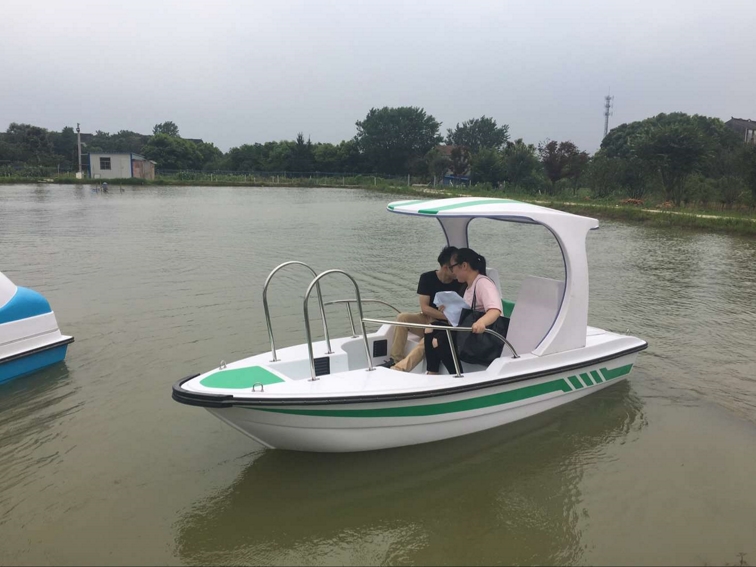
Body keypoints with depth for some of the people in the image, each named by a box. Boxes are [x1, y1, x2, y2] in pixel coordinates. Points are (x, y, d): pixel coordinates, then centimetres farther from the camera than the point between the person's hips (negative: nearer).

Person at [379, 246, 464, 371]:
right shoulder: (427, 278, -6)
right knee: (402, 318, -25)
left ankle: (398, 369, -44)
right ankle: (395, 360, -23)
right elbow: (424, 308, -10)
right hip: (427, 319, 3)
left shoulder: (459, 283, -5)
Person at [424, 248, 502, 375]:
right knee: (431, 332, 1)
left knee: (440, 340, -25)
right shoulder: (469, 286, 14)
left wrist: (481, 322, -54)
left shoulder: (483, 283, -17)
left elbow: (495, 311, -35)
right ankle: (432, 374, 0)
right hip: (469, 332, 10)